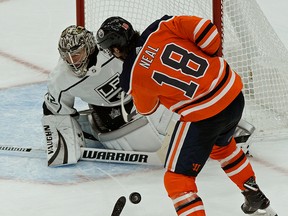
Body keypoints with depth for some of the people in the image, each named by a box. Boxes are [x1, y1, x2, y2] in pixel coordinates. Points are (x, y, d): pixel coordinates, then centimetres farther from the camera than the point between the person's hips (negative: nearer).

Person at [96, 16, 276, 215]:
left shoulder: (131, 78, -6)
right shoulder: (161, 28, -3)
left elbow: (146, 108, 13)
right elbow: (206, 31, -8)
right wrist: (209, 58, 11)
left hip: (202, 116, -7)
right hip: (235, 94, 7)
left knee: (177, 178, 5)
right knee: (221, 145, 37)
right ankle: (255, 197, 52)